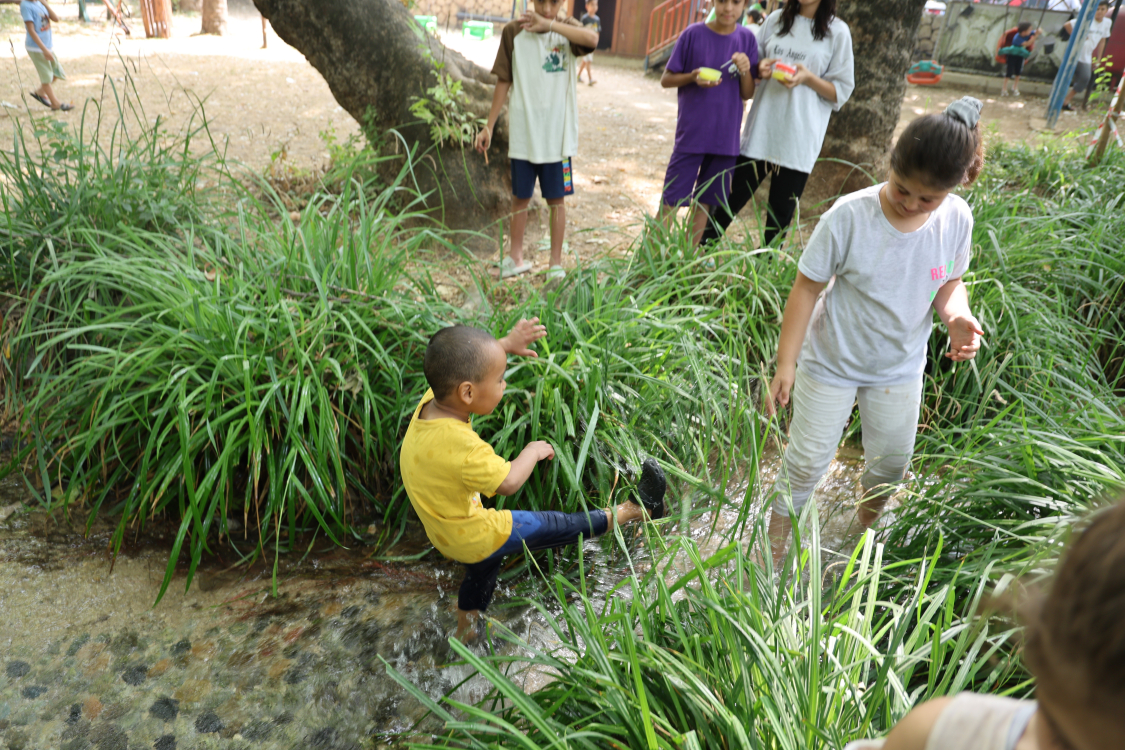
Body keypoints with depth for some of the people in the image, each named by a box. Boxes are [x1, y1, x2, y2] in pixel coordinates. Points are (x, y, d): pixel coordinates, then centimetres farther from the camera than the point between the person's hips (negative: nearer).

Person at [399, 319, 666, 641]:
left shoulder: (432, 401, -16)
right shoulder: (459, 445, -40)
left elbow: (458, 363, 5)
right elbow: (508, 482, -27)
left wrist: (506, 345, 2)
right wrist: (533, 451, -10)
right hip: (474, 536, -9)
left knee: (481, 572, 35)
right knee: (559, 526, 5)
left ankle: (464, 633, 58)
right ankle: (636, 510, 18)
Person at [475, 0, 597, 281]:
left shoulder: (567, 29, -2)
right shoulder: (513, 32, -1)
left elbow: (592, 39, -25)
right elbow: (503, 82, 4)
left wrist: (548, 24, -30)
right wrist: (489, 127, 2)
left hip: (557, 133, -1)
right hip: (522, 132, 1)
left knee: (556, 199, 6)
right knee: (520, 197, 9)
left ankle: (556, 263, 17)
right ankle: (516, 258, 23)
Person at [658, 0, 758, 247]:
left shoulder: (746, 38, 3)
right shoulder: (693, 34, -5)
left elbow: (747, 94, 5)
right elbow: (666, 80, 0)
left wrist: (745, 71, -15)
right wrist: (693, 77, -18)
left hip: (726, 136, 3)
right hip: (691, 133, -3)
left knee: (704, 202, 9)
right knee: (671, 201, -2)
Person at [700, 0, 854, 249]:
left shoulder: (837, 32, -2)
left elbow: (842, 91, 0)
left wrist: (808, 78, -16)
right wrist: (760, 69, -6)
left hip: (799, 138, -2)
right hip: (760, 130, 3)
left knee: (781, 214, 5)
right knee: (732, 199, 6)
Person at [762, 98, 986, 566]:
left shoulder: (956, 219, -13)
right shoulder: (849, 217, -27)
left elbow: (949, 283, 3)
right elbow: (807, 288, -18)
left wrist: (957, 315, -21)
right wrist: (786, 364, -17)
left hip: (900, 368, 4)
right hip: (832, 363, -4)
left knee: (892, 461, 20)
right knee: (807, 462, 6)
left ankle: (868, 520, 52)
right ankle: (772, 552, 27)